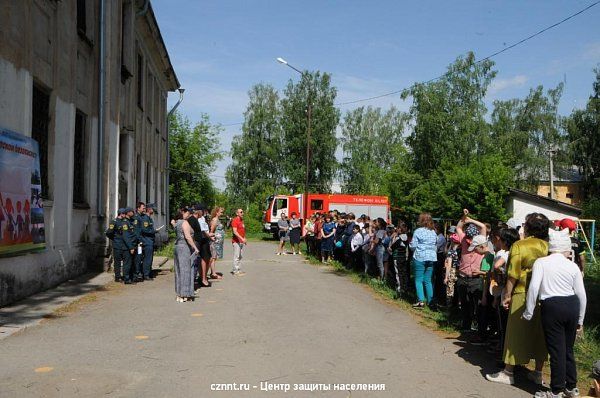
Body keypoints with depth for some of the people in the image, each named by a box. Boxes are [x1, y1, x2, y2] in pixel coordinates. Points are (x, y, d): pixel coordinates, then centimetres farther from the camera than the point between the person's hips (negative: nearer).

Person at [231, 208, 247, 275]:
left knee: (240, 256, 11)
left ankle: (239, 269, 16)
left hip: (242, 241, 9)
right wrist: (242, 238, -26)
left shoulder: (242, 220, 17)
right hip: (236, 241, -9)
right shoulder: (235, 221, -11)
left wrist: (245, 239, 19)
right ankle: (235, 270, -4)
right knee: (236, 256, -7)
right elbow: (235, 232, -20)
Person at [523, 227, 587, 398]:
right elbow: (582, 295, 7)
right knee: (568, 349, 19)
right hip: (572, 306, 4)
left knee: (556, 350, 4)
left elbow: (534, 287, -15)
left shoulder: (541, 262, -3)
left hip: (552, 307, -4)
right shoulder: (573, 266, 6)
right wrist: (580, 320, 18)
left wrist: (529, 312, -6)